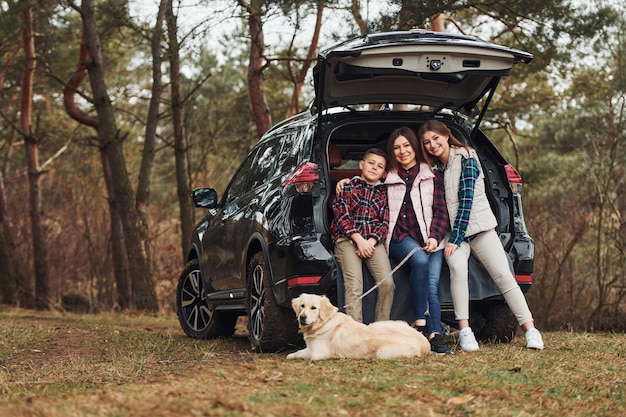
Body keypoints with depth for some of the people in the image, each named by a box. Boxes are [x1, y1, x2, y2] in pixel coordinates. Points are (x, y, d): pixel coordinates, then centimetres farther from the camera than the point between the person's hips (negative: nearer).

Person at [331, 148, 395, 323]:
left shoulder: (384, 192, 20)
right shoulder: (347, 186, 13)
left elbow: (385, 221, 11)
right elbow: (342, 215, 2)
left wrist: (371, 241, -8)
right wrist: (359, 240, -10)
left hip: (374, 241, 2)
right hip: (347, 239, -2)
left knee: (387, 283, -19)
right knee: (354, 285, -21)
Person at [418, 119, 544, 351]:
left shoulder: (466, 159, -7)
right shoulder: (433, 168, 9)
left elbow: (466, 201, -15)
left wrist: (455, 239, -19)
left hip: (479, 228, -3)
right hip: (451, 231, 3)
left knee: (503, 275, -13)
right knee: (457, 267, -27)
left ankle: (530, 331, -9)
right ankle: (464, 331, -26)